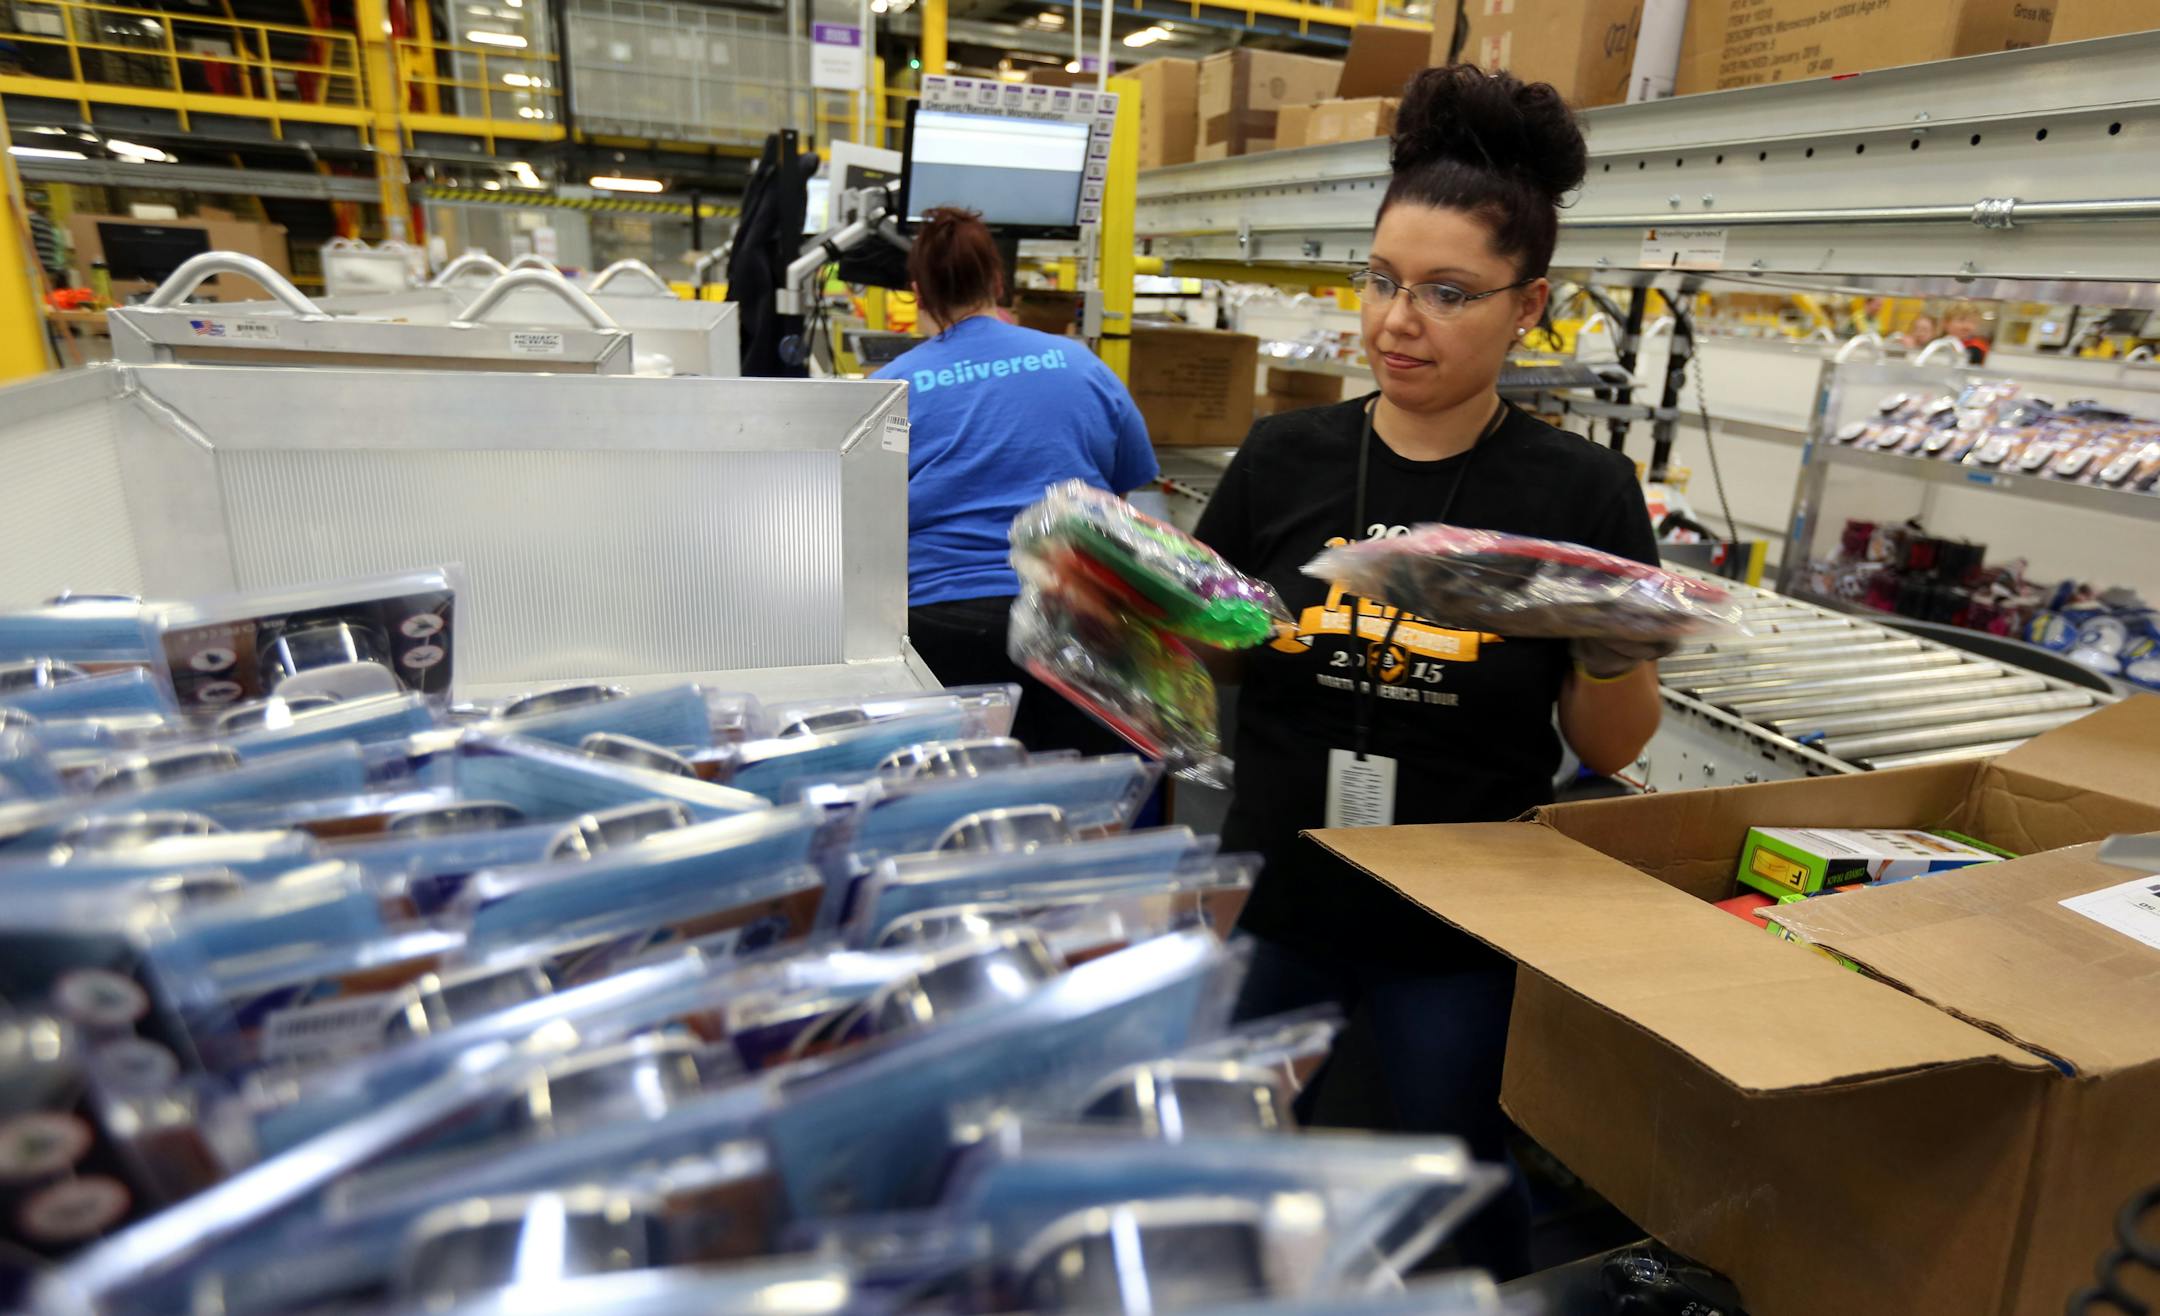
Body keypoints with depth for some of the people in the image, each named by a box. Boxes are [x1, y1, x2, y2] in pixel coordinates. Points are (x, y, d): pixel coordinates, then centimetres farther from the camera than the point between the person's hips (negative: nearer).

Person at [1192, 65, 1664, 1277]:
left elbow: (1613, 749, -2)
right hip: (1272, 910, 2)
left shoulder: (1583, 491, -8)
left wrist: (1616, 656, -21)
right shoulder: (1285, 459, -3)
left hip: (1462, 939, -2)